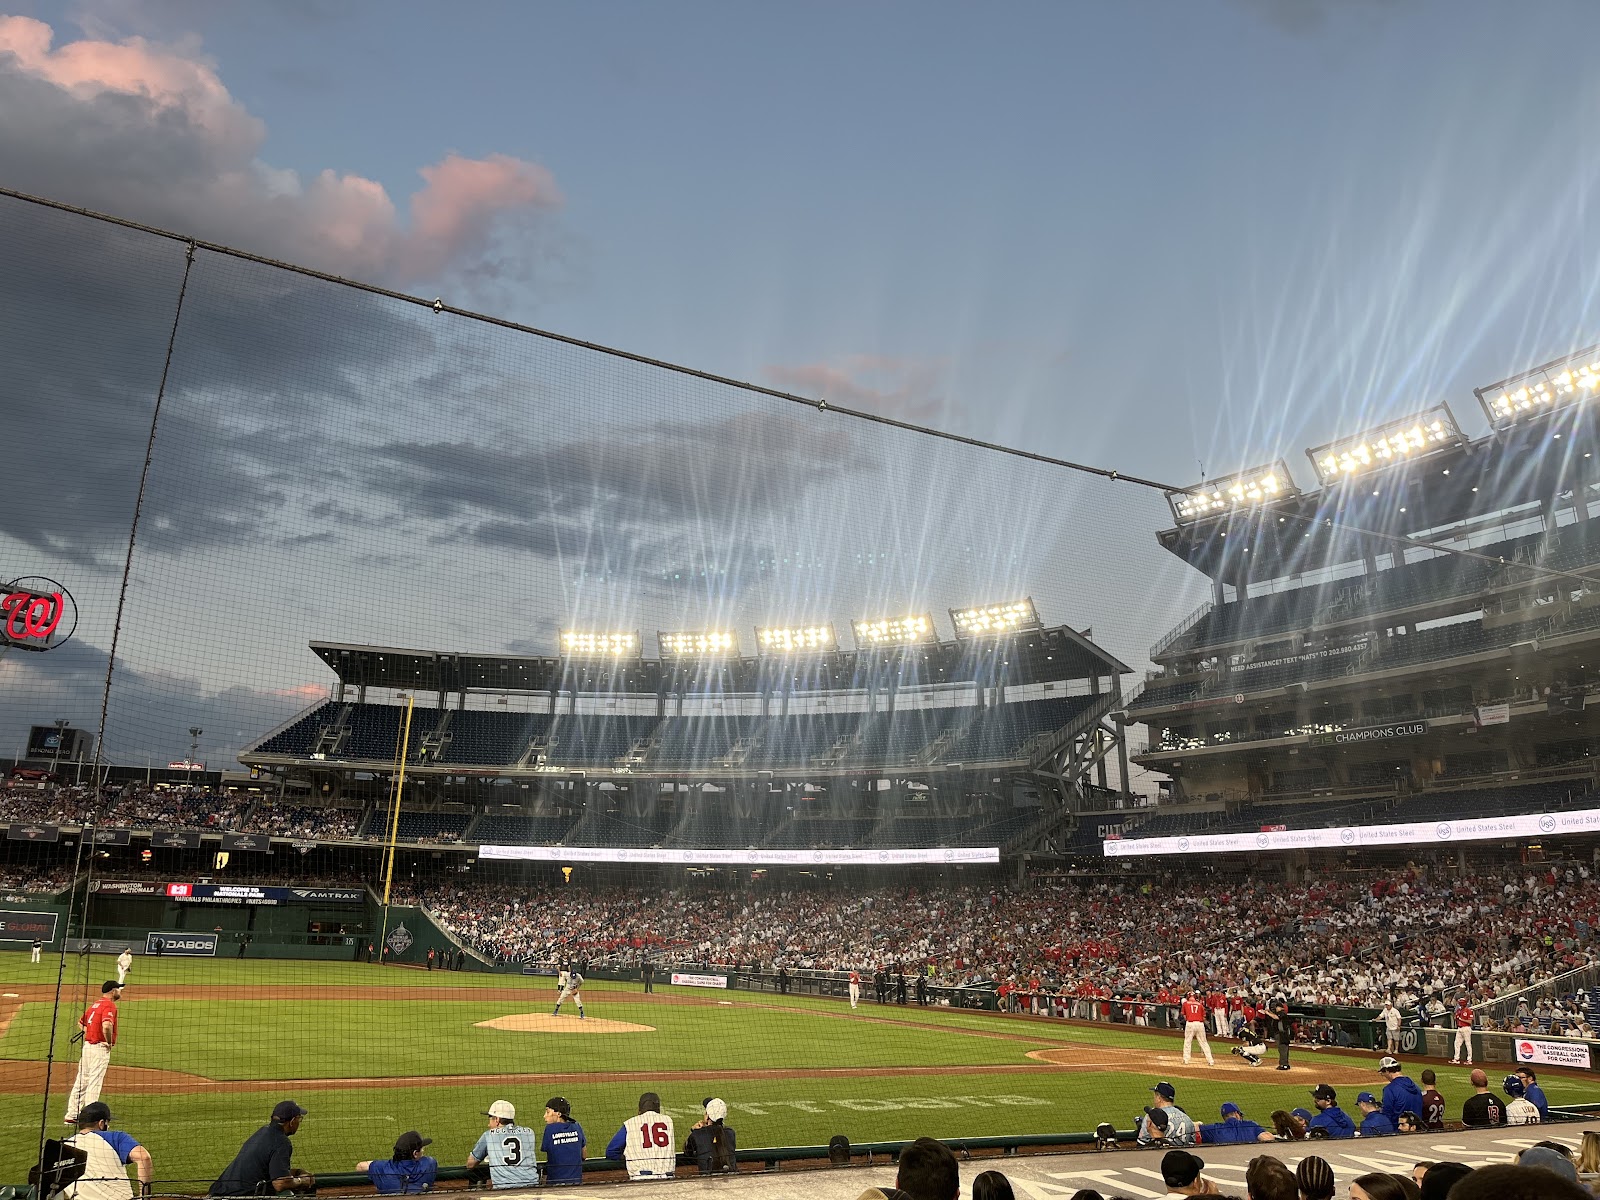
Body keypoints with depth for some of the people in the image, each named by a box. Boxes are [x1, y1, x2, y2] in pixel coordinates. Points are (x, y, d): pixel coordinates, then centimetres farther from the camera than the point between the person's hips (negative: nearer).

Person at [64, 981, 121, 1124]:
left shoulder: (95, 1004, 15)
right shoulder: (109, 1005, -14)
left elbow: (80, 1023, 26)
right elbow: (106, 1026, -30)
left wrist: (88, 1036, 16)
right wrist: (109, 1042, -16)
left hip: (87, 1046, 9)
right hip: (100, 1048, -9)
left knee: (81, 1082, 14)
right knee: (94, 1083, -5)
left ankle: (72, 1116, 20)